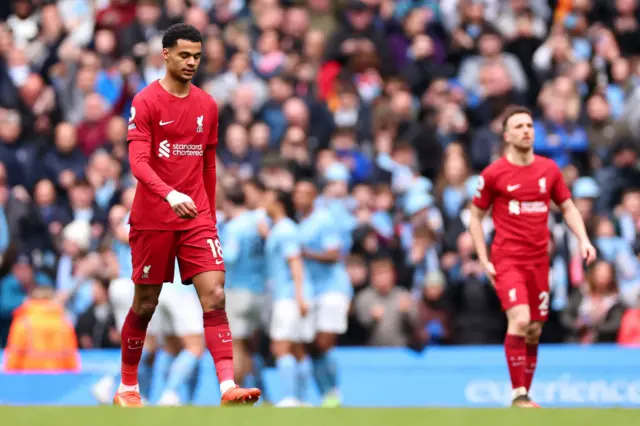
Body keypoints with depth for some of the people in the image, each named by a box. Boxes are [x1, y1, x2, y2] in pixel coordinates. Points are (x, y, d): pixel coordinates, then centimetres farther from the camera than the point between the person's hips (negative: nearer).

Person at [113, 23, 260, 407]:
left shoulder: (207, 105, 9)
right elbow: (138, 162, -18)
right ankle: (127, 387, 23)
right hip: (152, 218, -4)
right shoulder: (146, 101, -8)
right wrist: (170, 194, -34)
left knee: (215, 296, -11)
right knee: (145, 304, 6)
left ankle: (228, 387, -19)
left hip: (197, 218, 4)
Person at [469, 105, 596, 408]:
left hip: (539, 260, 5)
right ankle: (518, 395, -17)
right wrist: (484, 261, -4)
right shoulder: (493, 174, -4)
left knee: (534, 331, 7)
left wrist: (583, 239, -1)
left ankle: (526, 395, 19)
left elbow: (567, 207, 16)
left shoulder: (549, 169, 7)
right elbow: (475, 216, 3)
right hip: (507, 259, -5)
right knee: (519, 320, -22)